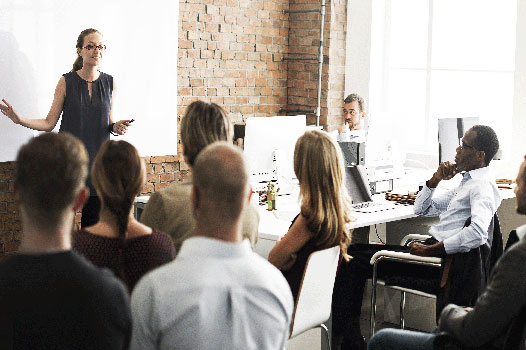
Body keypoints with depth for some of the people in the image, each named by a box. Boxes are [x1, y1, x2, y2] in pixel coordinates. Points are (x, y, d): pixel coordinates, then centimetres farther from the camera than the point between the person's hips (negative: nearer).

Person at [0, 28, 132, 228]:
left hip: (97, 159, 2)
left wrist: (117, 127, -7)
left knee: (94, 225, 4)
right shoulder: (66, 82, -1)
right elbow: (49, 123, -1)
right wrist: (20, 120, -14)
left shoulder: (110, 83, 6)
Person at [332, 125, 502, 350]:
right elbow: (421, 209, 26)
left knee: (353, 262, -13)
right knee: (355, 253, 4)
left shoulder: (482, 186, -11)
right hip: (433, 249, 10)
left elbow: (477, 233, -30)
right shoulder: (467, 182, 21)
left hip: (442, 260, -10)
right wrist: (436, 179, 9)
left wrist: (430, 250, -24)